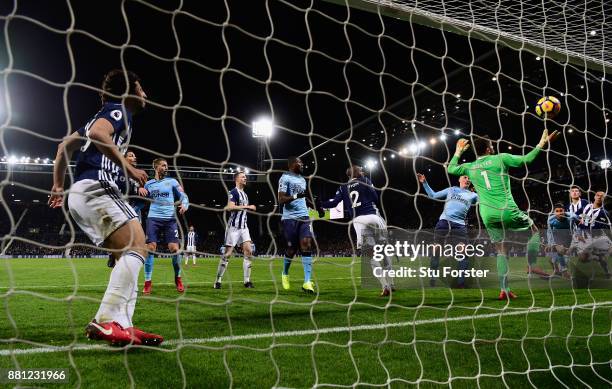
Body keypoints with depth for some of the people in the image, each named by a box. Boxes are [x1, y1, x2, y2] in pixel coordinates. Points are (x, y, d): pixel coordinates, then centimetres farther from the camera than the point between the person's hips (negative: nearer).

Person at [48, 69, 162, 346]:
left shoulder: (104, 114, 29)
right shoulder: (118, 109, 2)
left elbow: (65, 146, 32)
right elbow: (97, 133, -21)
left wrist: (58, 185, 33)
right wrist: (128, 168, -19)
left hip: (80, 194, 10)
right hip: (96, 188, -10)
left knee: (127, 255, 6)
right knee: (137, 246, -19)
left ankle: (121, 325, -4)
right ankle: (105, 321, -28)